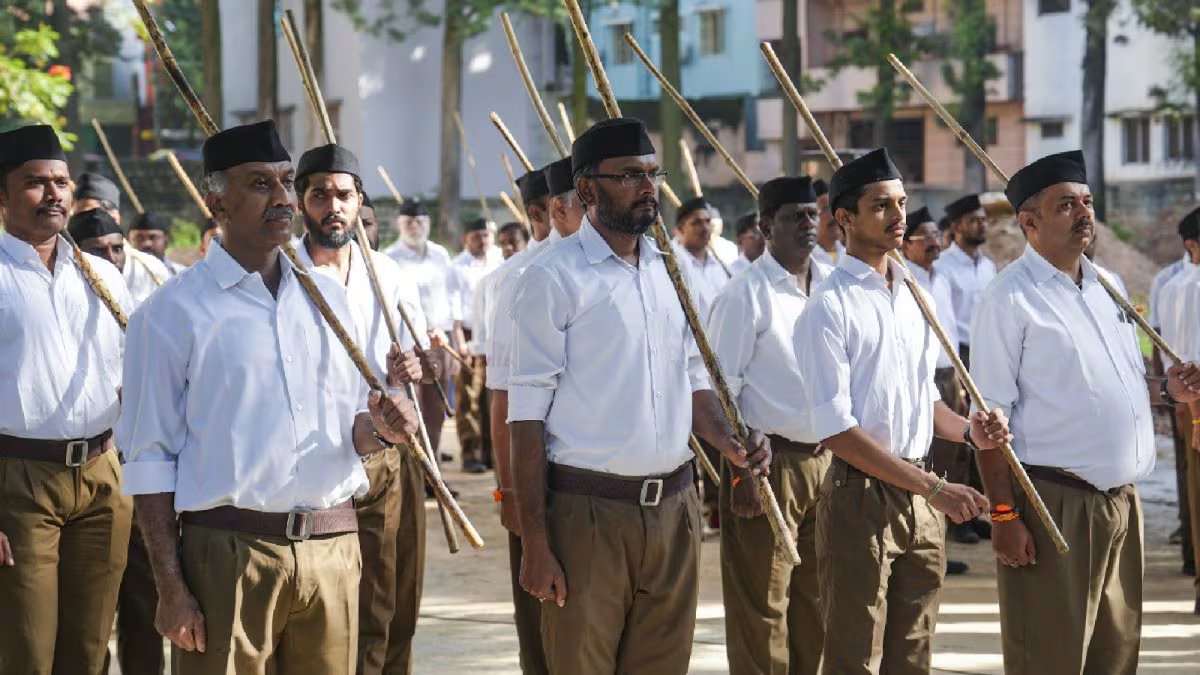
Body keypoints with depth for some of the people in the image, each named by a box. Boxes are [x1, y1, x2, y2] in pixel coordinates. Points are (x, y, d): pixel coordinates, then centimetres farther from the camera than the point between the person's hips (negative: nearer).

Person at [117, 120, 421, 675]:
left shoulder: (328, 299, 13)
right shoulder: (172, 313, -3)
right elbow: (149, 462, -4)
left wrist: (378, 426, -4)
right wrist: (171, 588, -9)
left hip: (334, 549, 5)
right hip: (229, 555, -5)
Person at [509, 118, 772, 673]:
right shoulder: (554, 278, -8)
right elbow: (527, 415, -9)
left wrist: (728, 444, -2)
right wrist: (535, 543, -13)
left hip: (674, 506, 6)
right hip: (589, 512, -6)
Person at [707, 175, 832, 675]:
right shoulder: (744, 295, -10)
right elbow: (720, 390, -11)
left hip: (826, 459, 6)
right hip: (769, 461, -6)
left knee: (815, 601, 14)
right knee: (761, 606, -1)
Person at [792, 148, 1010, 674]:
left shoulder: (912, 296, 13)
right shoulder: (829, 308, -11)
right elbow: (835, 429, -17)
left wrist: (968, 431, 0)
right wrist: (933, 487, -20)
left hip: (921, 507, 7)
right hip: (860, 496, -7)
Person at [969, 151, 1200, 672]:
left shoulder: (1108, 287, 14)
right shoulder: (1011, 298, -9)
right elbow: (990, 418, -13)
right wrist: (1004, 515, -18)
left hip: (1121, 503, 7)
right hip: (1054, 507, -7)